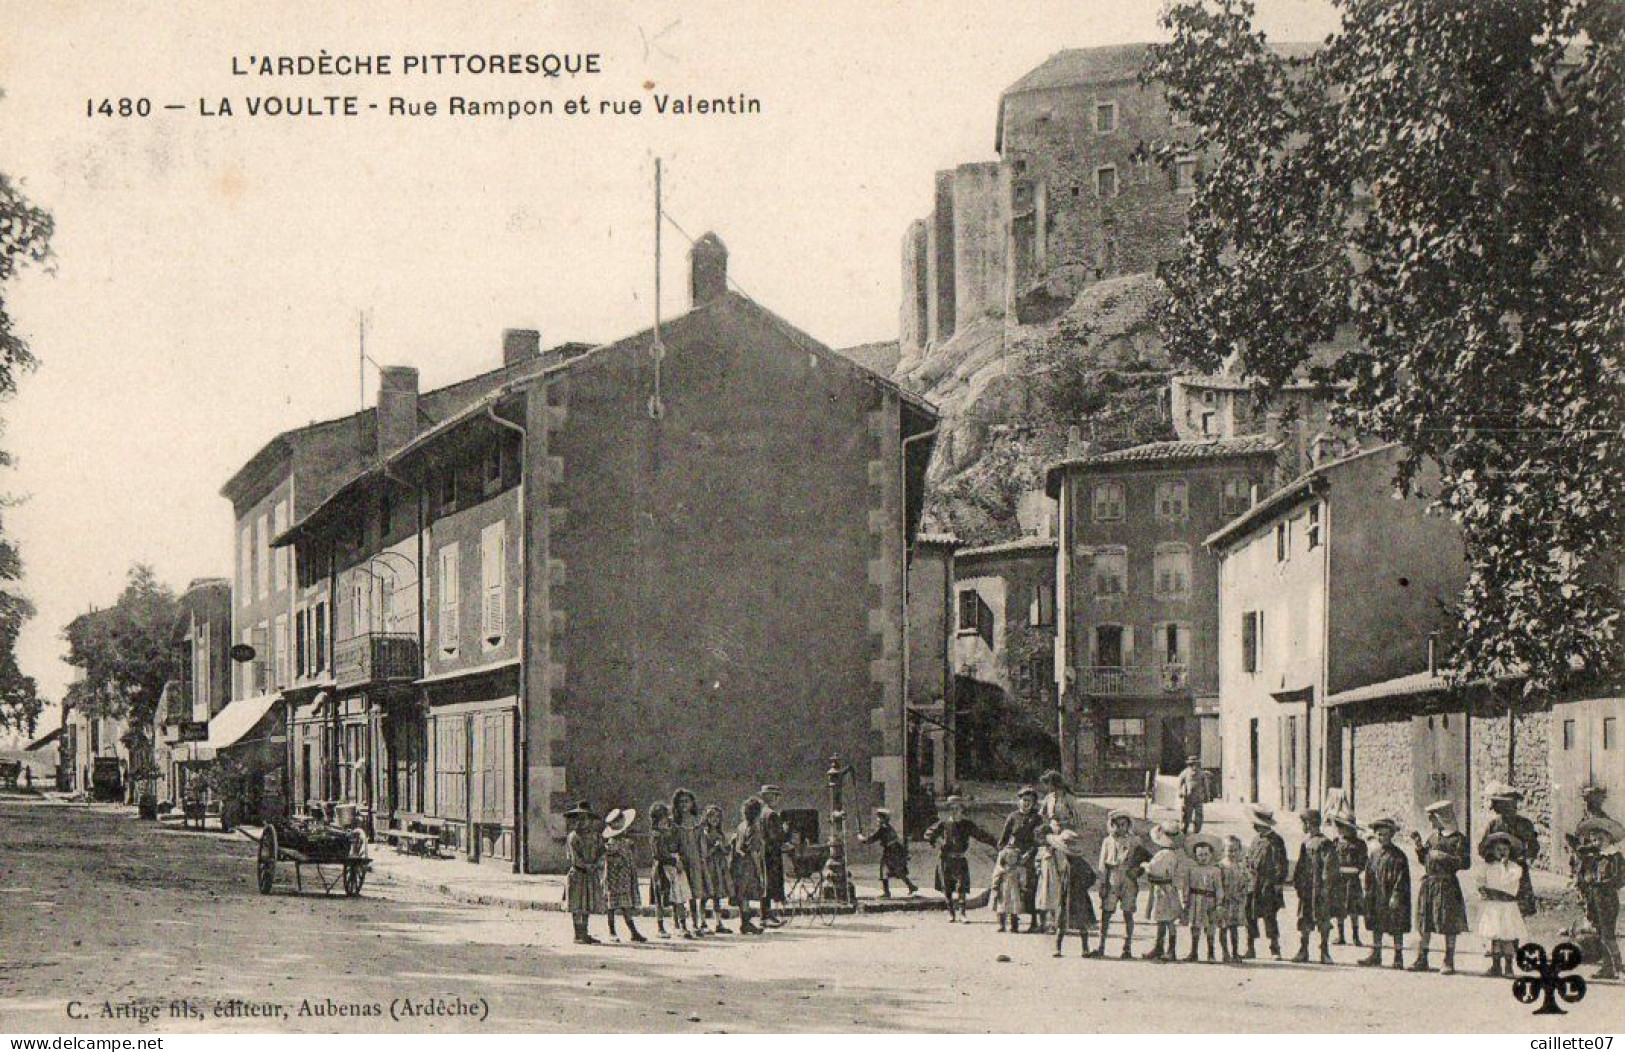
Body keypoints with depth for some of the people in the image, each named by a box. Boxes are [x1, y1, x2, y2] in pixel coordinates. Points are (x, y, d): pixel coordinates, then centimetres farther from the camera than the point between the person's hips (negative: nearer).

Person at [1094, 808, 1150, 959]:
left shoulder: (1134, 840, 8)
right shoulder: (1107, 841, 10)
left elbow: (1147, 857, 14)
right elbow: (1103, 864, 9)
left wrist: (1140, 869, -5)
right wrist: (1102, 884, 1)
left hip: (1129, 880, -1)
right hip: (1112, 880, 1)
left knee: (1128, 914, 0)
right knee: (1106, 912, -3)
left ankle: (1127, 948, 4)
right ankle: (1101, 946, 3)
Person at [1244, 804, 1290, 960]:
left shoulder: (1275, 840, -8)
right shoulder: (1256, 839, 14)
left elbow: (1281, 865, -9)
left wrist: (1277, 883, -13)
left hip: (1268, 885, -7)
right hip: (1253, 885, 7)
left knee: (1269, 917, -4)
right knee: (1250, 916, 5)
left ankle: (1275, 950, 5)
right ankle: (1251, 948, 12)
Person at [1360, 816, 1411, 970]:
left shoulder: (1398, 856, -8)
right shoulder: (1374, 854, 11)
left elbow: (1401, 878, -12)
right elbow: (1369, 876, 15)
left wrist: (1396, 896, -18)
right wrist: (1369, 894, 9)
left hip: (1393, 899, -6)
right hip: (1377, 898, 6)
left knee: (1397, 929, 1)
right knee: (1376, 928, 9)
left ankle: (1398, 958, 7)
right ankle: (1376, 956, 17)